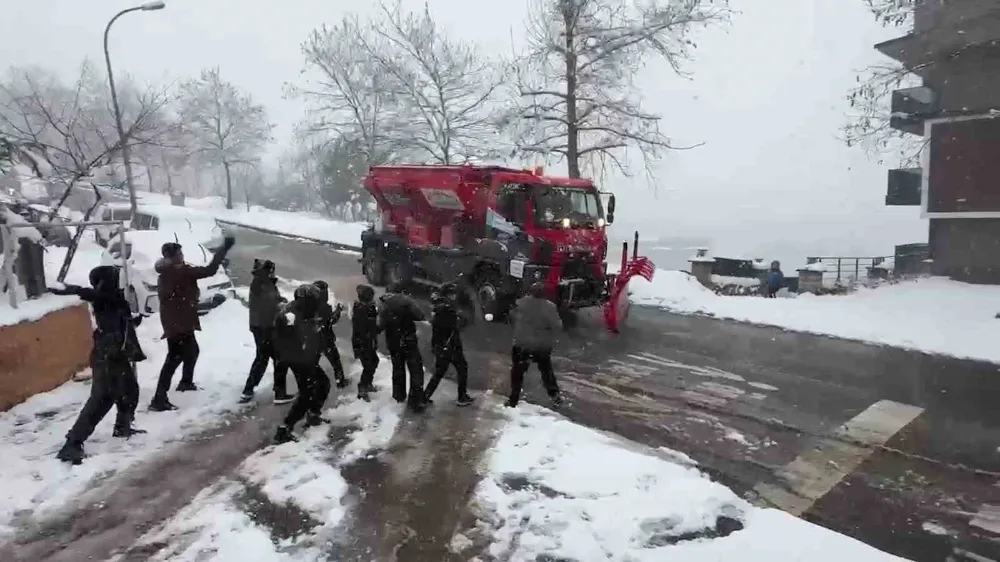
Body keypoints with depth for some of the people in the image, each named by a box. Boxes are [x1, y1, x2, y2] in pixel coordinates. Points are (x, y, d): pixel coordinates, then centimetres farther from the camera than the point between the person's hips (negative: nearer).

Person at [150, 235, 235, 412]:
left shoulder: (166, 274, 11)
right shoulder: (181, 271, -19)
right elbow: (210, 270, -23)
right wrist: (224, 248, -20)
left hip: (175, 322, 10)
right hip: (179, 323, -10)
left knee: (192, 351, 27)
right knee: (174, 359, -6)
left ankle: (186, 382, 43)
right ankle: (159, 400, -5)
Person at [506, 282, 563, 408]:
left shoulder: (521, 303, -11)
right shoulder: (550, 307, -11)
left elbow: (515, 317, 5)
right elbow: (557, 326, -11)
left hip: (523, 344, -2)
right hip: (543, 345, 2)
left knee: (517, 372, 9)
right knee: (547, 370, 21)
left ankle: (513, 400, 10)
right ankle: (555, 396, 25)